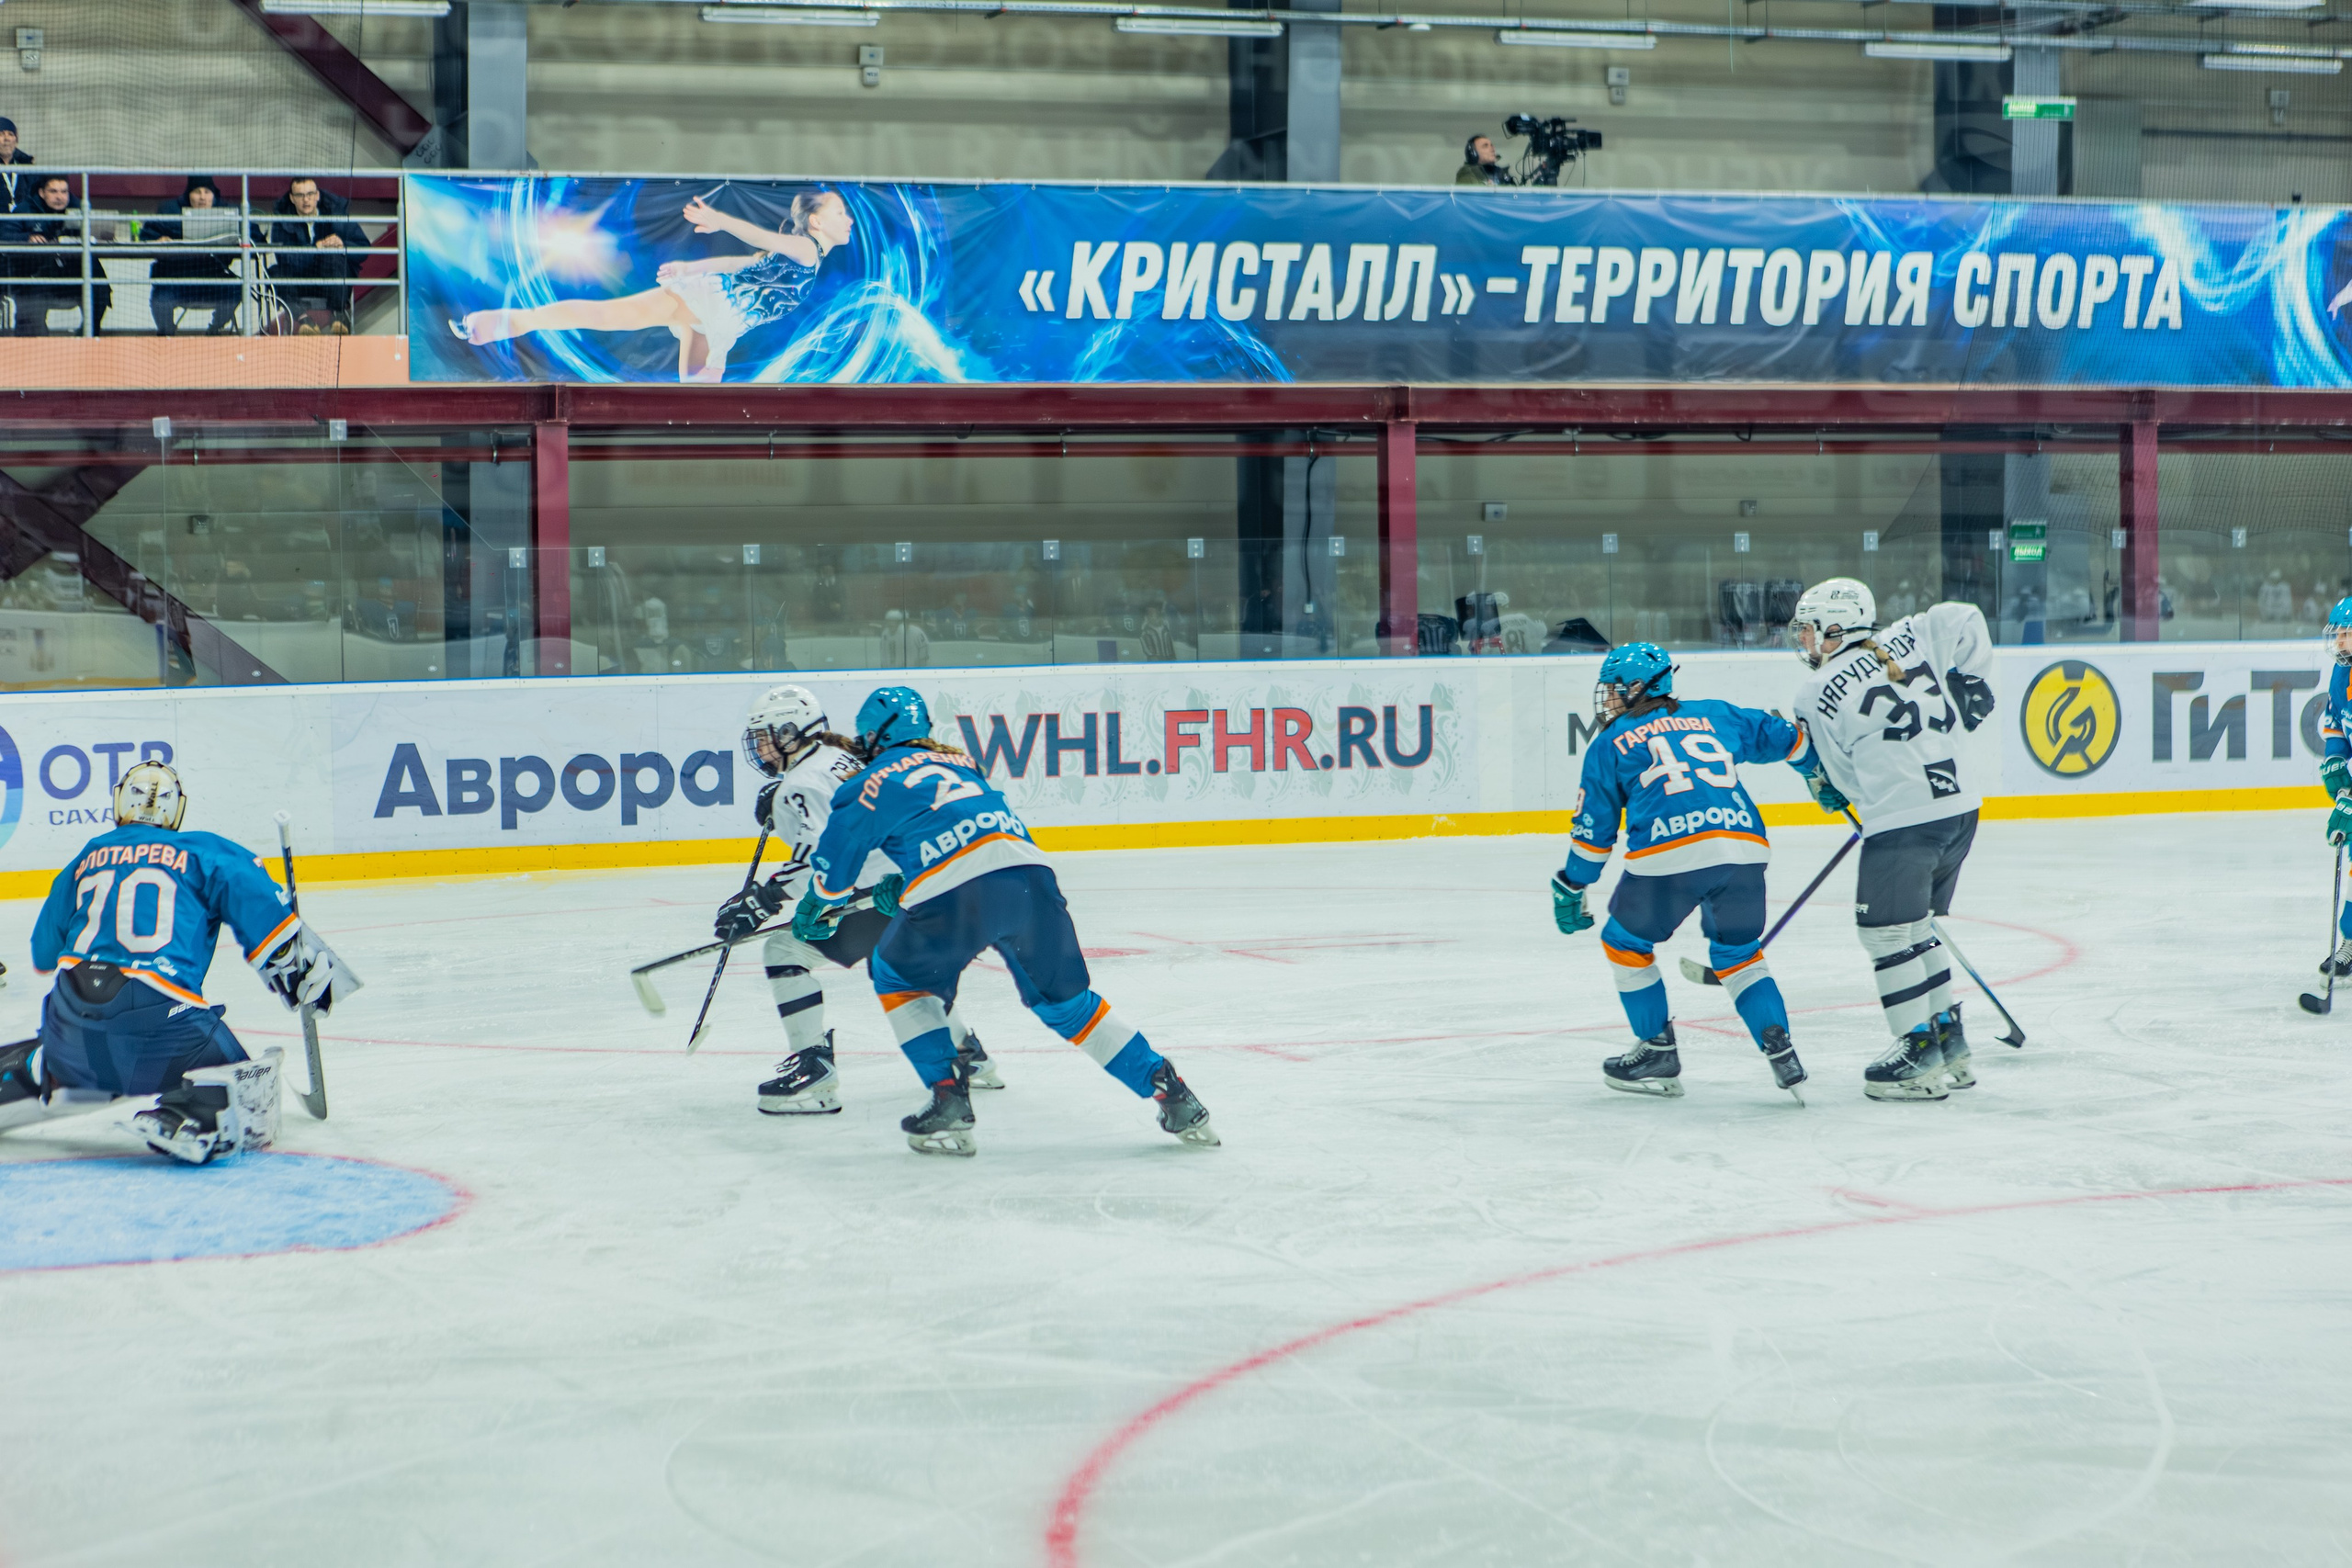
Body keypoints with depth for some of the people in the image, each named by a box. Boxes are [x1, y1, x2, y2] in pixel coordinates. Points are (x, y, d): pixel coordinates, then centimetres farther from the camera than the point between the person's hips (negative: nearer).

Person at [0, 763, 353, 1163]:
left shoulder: (86, 858, 22)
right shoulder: (206, 851, 10)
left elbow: (43, 953, 31)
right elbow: (263, 911, -1)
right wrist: (311, 971, 11)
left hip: (73, 1024, 5)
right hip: (162, 1018, -5)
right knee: (247, 1095, 1)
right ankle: (185, 1117, -28)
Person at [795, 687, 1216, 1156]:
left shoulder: (876, 779, 16)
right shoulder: (962, 763, 33)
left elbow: (836, 857, 19)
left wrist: (817, 910, 38)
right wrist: (903, 889, 51)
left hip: (957, 896, -5)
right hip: (1031, 877, 5)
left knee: (899, 976, 21)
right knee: (1065, 999, 22)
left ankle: (949, 1101, 9)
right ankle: (1166, 1087, 14)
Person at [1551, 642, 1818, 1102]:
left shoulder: (1610, 744, 16)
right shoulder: (1713, 715, 23)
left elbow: (1594, 828, 18)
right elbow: (1783, 737, 28)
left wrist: (1571, 888, 29)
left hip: (1668, 856, -4)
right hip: (1743, 850, 4)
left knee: (1626, 943, 21)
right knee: (1738, 955, 23)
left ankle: (1658, 1051, 21)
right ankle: (1778, 1047, 4)